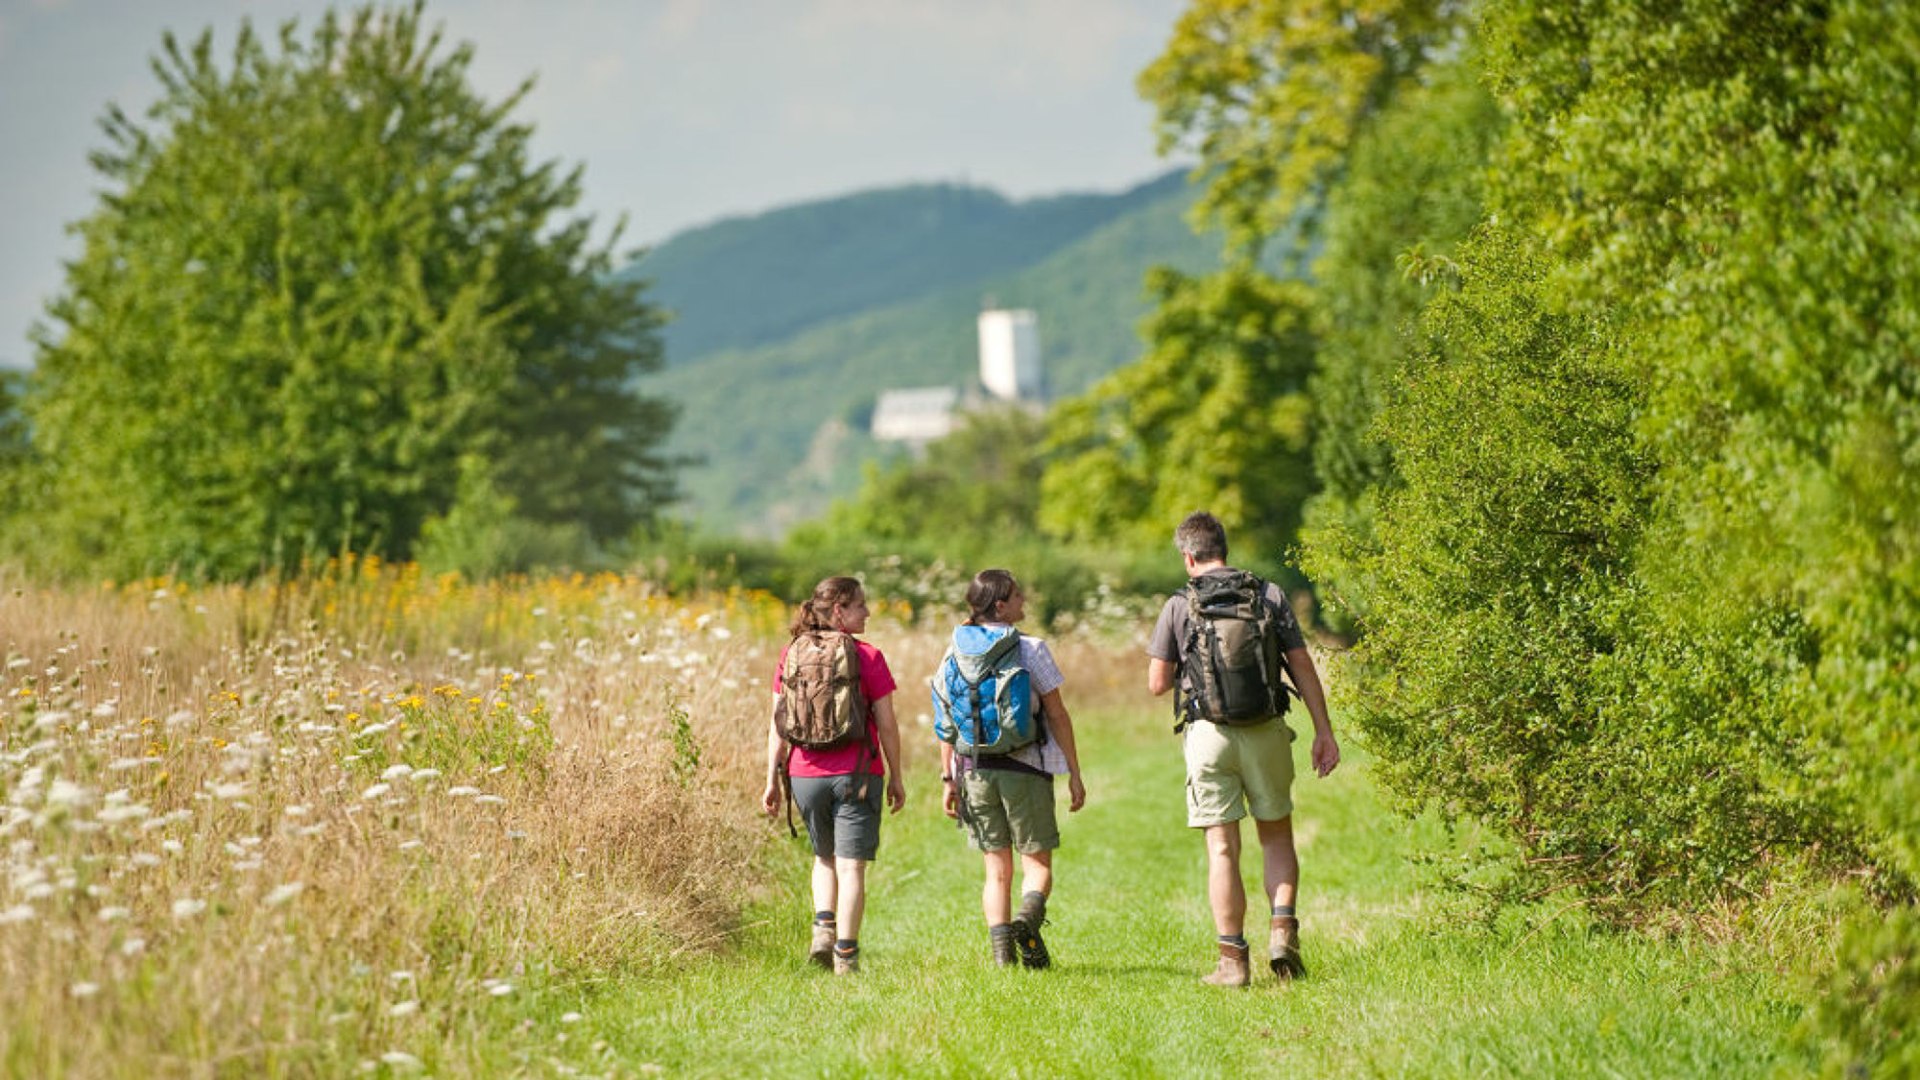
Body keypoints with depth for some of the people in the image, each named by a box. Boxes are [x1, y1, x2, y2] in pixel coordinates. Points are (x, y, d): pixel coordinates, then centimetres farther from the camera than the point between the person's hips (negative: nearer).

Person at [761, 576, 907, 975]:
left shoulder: (791, 656, 4)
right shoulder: (867, 657, -6)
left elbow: (778, 722, 3)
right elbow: (886, 724, -4)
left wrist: (772, 779, 9)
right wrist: (896, 778, 5)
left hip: (805, 775, 4)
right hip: (856, 776, -4)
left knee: (824, 857, 23)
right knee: (851, 866, 2)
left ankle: (823, 929, 6)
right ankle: (845, 954, -2)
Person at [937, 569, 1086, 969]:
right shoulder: (1030, 650, -6)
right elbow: (1057, 715, -4)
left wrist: (948, 779, 10)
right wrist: (1074, 774, 0)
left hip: (976, 770, 3)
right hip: (1026, 769, -3)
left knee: (997, 869, 11)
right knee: (1038, 863, 5)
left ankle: (1002, 952, 2)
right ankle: (1027, 918, -24)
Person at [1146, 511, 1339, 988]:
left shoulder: (1179, 605, 0)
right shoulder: (1270, 596, 5)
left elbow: (1157, 683, 1)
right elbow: (1302, 666, 3)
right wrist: (1324, 730, 6)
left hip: (1208, 733, -1)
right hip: (1266, 730, 1)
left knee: (1222, 849, 3)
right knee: (1276, 836, 16)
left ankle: (1233, 959, 1)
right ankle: (1283, 929, -3)